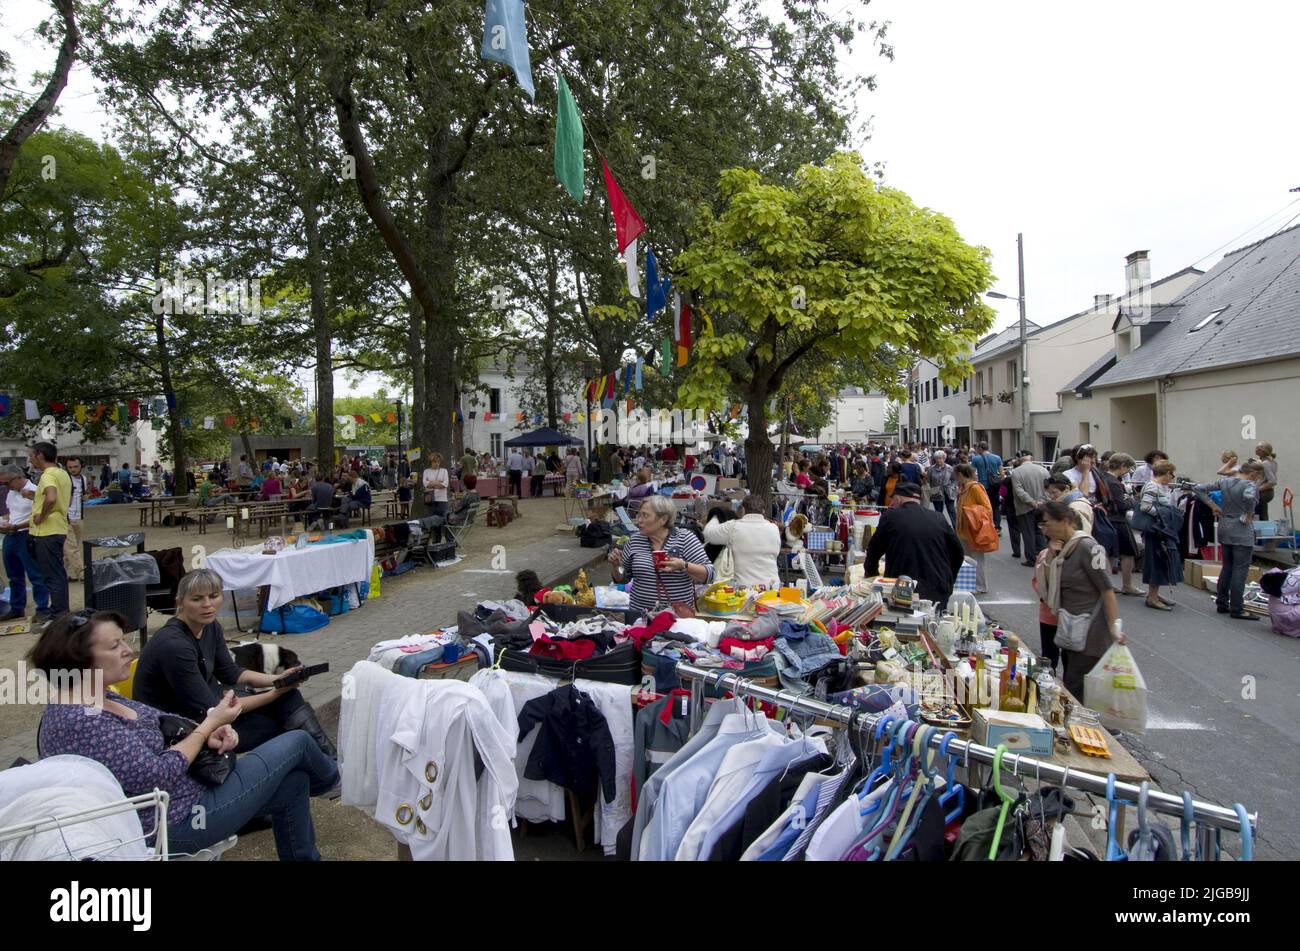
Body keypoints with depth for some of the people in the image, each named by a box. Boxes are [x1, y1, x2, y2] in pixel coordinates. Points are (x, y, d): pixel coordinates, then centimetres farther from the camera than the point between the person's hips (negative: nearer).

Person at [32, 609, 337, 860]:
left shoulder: (96, 698, 3)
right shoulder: (80, 724, -28)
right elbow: (159, 776, -27)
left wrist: (209, 733, -10)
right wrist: (210, 724, -17)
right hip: (179, 821, -9)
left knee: (294, 781, 11)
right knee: (297, 742, -1)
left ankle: (303, 856, 32)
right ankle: (328, 778, 34)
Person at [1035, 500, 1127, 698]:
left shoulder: (1087, 547, -15)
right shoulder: (1064, 549, 10)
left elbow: (1107, 589, -19)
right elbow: (1049, 587, 13)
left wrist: (1114, 626, -23)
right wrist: (1050, 558, 3)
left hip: (1090, 636, -9)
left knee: (1075, 693, -5)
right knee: (1069, 690, 15)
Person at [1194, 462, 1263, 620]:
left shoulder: (1225, 481, 5)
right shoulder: (1250, 485, -13)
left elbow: (1199, 488, 6)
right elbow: (1249, 496, -36)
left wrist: (1213, 506, 6)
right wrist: (1249, 514, -19)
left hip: (1224, 528, 7)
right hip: (1241, 531, -7)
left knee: (1227, 567, 15)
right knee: (1241, 569, -2)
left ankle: (1222, 604, 20)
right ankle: (1236, 609, 0)